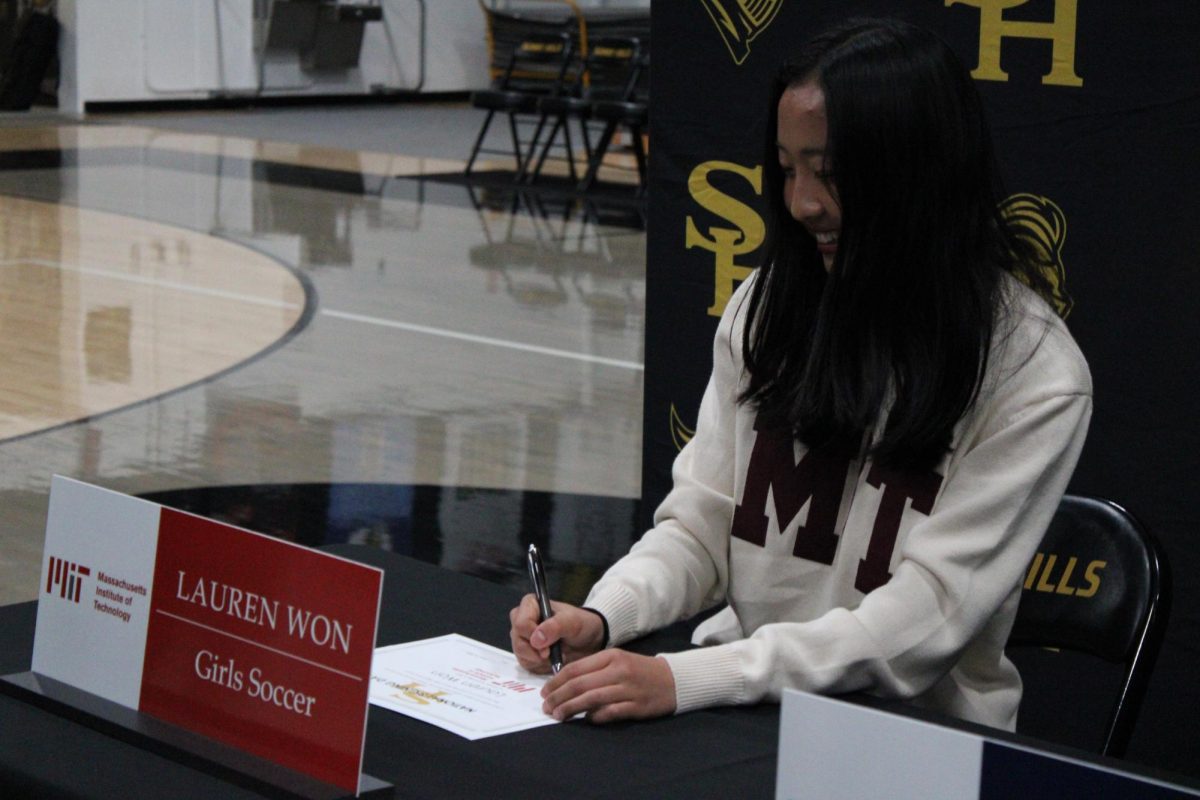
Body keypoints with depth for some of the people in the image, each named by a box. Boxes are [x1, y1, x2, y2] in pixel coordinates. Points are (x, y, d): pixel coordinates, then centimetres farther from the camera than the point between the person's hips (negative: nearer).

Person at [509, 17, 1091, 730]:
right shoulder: (767, 309, 6)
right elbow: (700, 525, 7)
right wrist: (602, 618, -15)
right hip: (748, 699, 5)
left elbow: (927, 616, -18)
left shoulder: (1034, 371, -12)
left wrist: (686, 680, -28)